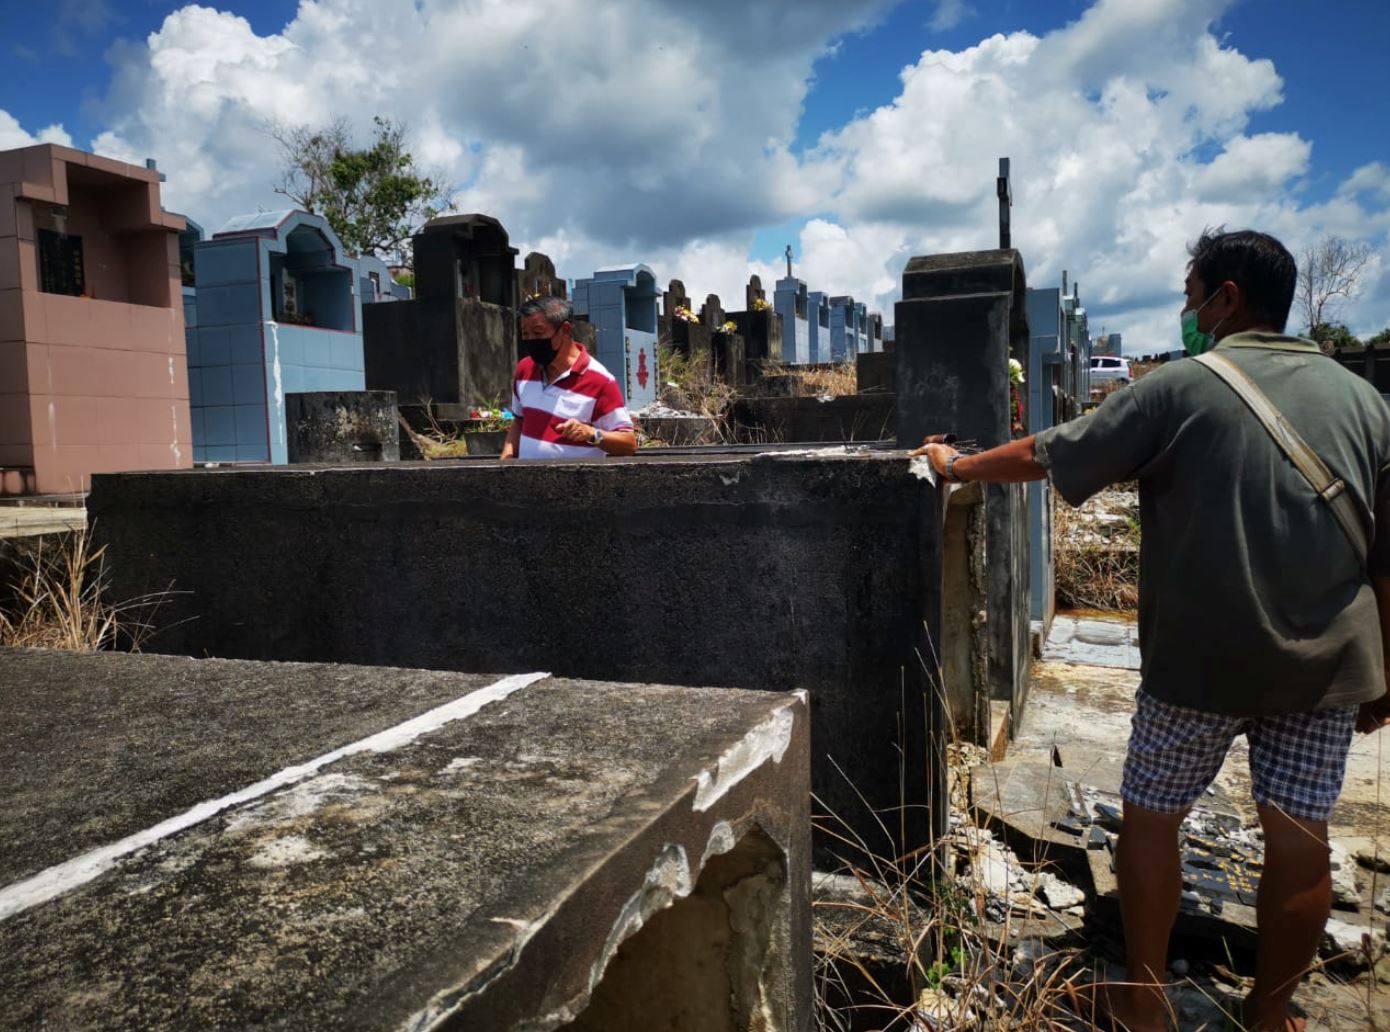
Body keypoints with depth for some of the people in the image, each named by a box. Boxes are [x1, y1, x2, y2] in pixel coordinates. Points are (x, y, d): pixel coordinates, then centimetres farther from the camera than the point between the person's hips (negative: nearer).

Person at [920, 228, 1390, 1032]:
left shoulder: (1181, 388, -8)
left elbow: (1043, 457, -3)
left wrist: (956, 465, 14)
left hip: (1205, 663, -4)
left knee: (1151, 820, 11)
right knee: (1300, 838, 12)